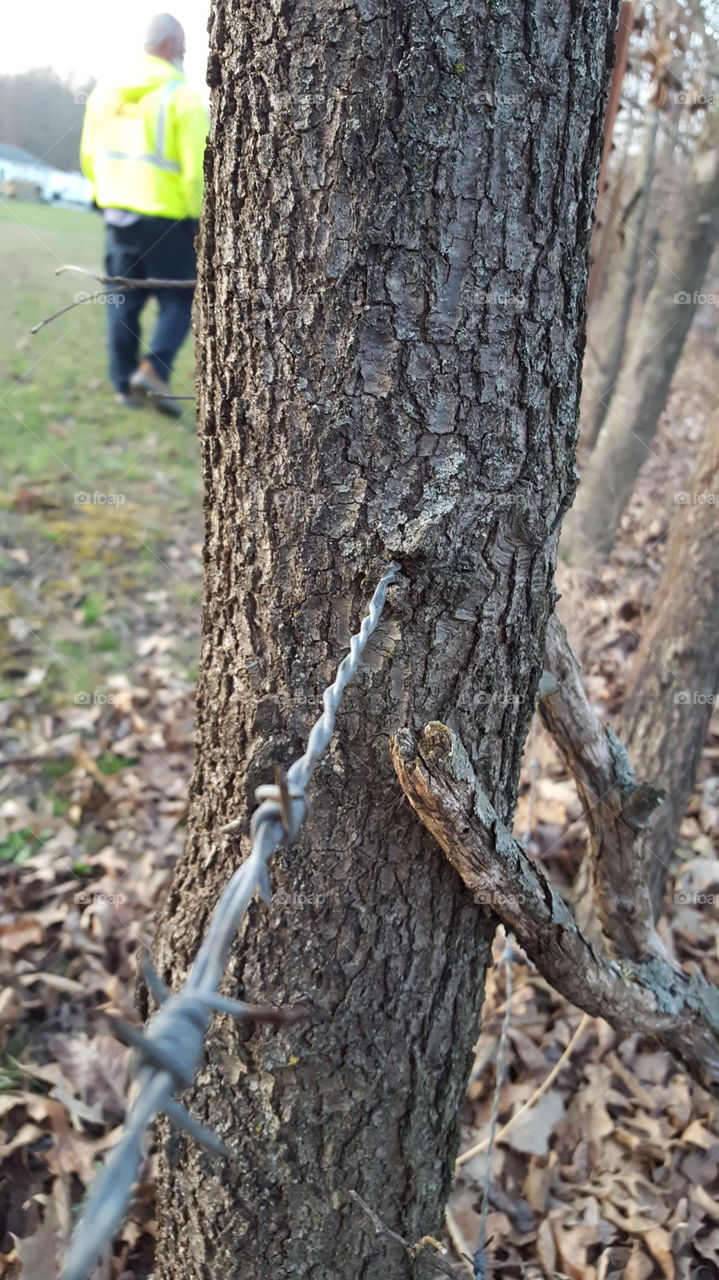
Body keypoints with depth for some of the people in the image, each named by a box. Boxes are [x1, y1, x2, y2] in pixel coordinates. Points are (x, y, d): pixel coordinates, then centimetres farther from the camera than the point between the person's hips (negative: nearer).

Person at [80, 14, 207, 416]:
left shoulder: (106, 92, 9)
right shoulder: (183, 96, -11)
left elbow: (90, 156, 15)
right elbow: (196, 168, -15)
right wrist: (201, 218, -6)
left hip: (117, 214, 6)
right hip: (166, 219, -6)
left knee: (124, 301, 12)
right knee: (179, 299, 4)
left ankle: (126, 383, 16)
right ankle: (154, 369, -14)